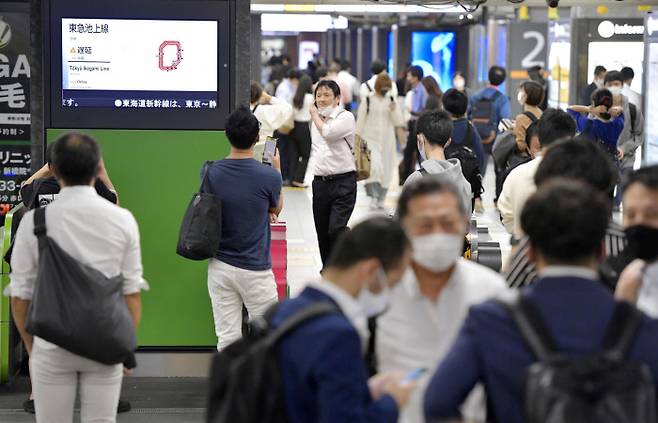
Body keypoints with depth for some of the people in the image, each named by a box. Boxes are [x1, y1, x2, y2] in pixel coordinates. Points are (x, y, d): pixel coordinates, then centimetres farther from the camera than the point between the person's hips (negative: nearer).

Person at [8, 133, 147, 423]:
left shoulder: (34, 221, -7)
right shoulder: (122, 220, -4)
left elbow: (20, 295, -2)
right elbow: (132, 292, -1)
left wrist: (30, 345, 12)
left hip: (52, 347, -1)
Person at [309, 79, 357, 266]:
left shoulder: (346, 118, -7)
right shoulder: (316, 120, 15)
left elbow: (327, 132, -23)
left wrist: (315, 114, -6)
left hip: (343, 182, -6)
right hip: (320, 182, 6)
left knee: (336, 229, -18)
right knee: (322, 233, 10)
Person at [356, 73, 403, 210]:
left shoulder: (391, 100, 5)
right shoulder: (368, 100, -5)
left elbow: (398, 122, 6)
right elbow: (361, 120, 0)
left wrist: (394, 110, -13)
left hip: (387, 140, 4)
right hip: (371, 139, -4)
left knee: (386, 170, 7)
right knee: (375, 166, -22)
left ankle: (381, 199, 20)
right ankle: (374, 196, -11)